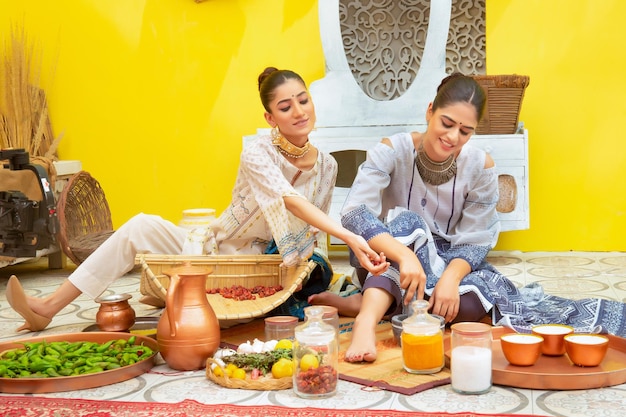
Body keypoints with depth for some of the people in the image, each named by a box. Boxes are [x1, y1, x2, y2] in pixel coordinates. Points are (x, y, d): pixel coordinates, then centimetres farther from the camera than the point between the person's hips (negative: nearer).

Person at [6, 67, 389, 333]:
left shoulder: (326, 166, -4)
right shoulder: (257, 154, -17)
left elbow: (315, 235, 6)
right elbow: (290, 200, -36)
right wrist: (349, 236, -48)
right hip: (213, 250, -1)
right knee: (142, 227, -25)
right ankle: (48, 307, -18)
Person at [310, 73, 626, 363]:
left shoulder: (480, 167, -10)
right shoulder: (393, 150, -16)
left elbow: (475, 242, -9)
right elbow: (354, 212, -29)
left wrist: (450, 278, -31)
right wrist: (405, 256, -44)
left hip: (450, 262, 2)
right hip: (385, 266, -1)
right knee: (407, 222, -36)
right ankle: (367, 319, -48)